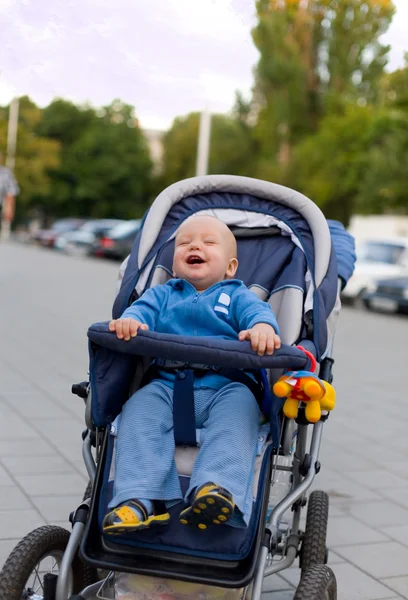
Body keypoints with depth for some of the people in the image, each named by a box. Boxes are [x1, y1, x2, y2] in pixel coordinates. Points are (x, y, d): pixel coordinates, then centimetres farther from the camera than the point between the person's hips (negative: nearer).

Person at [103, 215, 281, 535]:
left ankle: (221, 489, -51)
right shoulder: (162, 294, 27)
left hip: (224, 387, -1)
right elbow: (143, 309, 6)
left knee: (240, 403, -33)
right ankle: (139, 499, -38)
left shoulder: (236, 295, 22)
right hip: (166, 385, 2)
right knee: (141, 405, -27)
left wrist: (262, 327, -27)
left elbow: (257, 310, 0)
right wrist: (129, 320, -21)